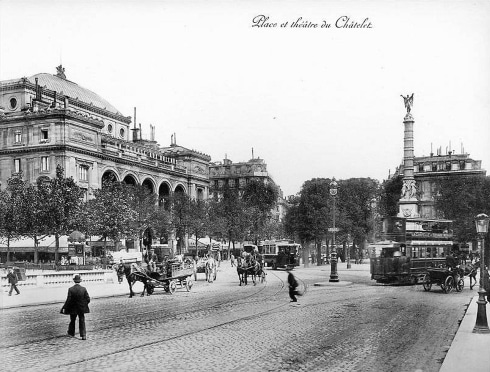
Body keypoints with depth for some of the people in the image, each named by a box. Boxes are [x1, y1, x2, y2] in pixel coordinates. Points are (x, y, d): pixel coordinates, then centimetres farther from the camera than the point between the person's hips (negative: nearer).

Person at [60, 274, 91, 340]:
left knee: (72, 321, 19)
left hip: (73, 309, 0)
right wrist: (84, 305, 11)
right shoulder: (84, 289, -10)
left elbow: (68, 300, -16)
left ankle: (71, 333, 36)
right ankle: (83, 335, 2)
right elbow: (88, 299, -8)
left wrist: (64, 308, -7)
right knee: (82, 322, 7)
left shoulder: (70, 289, -14)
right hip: (82, 308, 1)